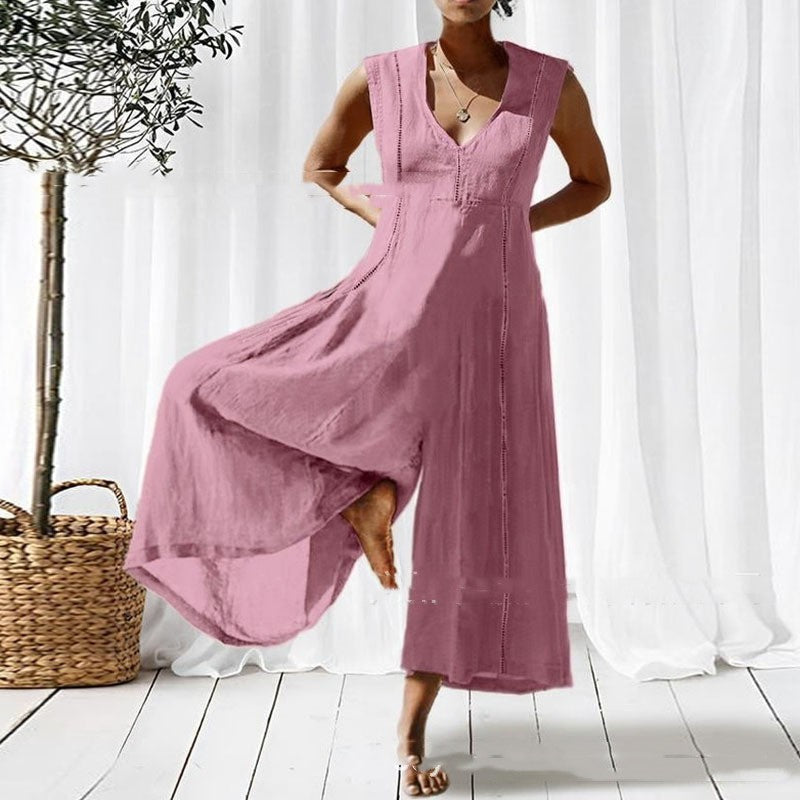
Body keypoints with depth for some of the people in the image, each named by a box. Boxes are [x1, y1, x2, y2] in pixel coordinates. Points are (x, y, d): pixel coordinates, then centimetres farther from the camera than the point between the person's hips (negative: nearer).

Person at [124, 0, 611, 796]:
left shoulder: (550, 81, 0)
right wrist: (384, 216, 0)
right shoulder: (379, 77, 1)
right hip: (392, 312, 1)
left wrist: (506, 225, 0)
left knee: (468, 535, 1)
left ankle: (410, 731, 18)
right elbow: (318, 167, 18)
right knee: (211, 390, -14)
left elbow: (594, 183, 15)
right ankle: (364, 493, 6)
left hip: (490, 324, -1)